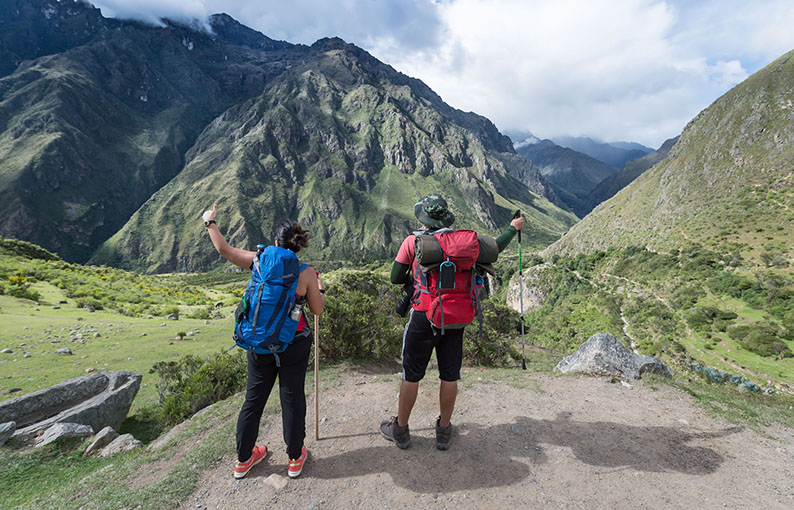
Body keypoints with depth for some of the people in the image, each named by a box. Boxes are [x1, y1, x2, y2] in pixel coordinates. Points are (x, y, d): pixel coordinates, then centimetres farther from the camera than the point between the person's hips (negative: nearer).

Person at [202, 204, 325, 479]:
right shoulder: (306, 272, -12)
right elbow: (318, 310, -5)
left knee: (254, 398, 18)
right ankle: (295, 458, 30)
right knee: (292, 398, 12)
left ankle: (243, 459, 37)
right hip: (294, 345, -3)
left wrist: (209, 222, 15)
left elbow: (224, 249, 0)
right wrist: (320, 287, 12)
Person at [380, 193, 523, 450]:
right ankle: (444, 430, 29)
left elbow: (396, 278, -3)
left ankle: (400, 429, 25)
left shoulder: (412, 242, -8)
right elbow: (493, 248, 12)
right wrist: (513, 228, 28)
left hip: (423, 317, -2)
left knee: (411, 375, 10)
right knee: (450, 375, 14)